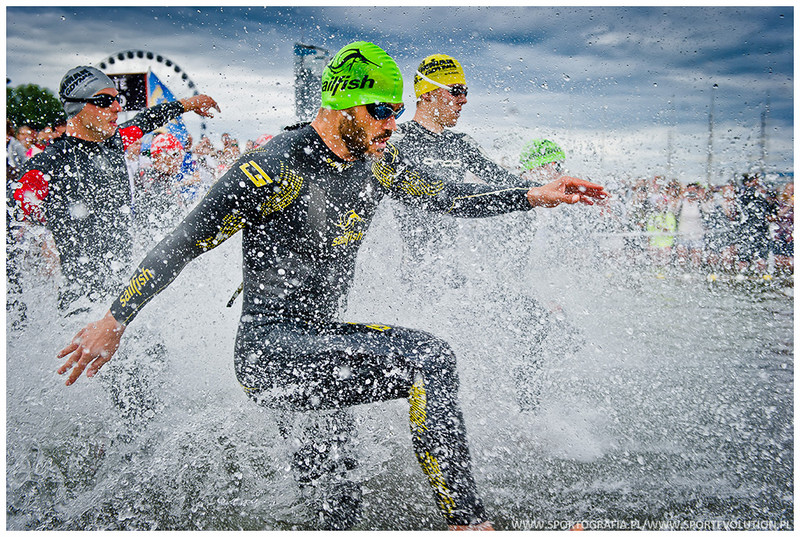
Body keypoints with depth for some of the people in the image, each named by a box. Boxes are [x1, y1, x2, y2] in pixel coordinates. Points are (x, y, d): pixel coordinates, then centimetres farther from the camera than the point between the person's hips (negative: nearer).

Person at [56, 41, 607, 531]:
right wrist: (114, 322, -8)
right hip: (269, 353, -8)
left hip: (320, 338, 8)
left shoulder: (378, 160, 3)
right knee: (429, 358, -27)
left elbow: (448, 198, 15)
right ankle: (467, 520, -19)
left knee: (336, 505, 22)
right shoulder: (277, 168, -19)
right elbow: (182, 244, -14)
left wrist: (535, 196, 5)